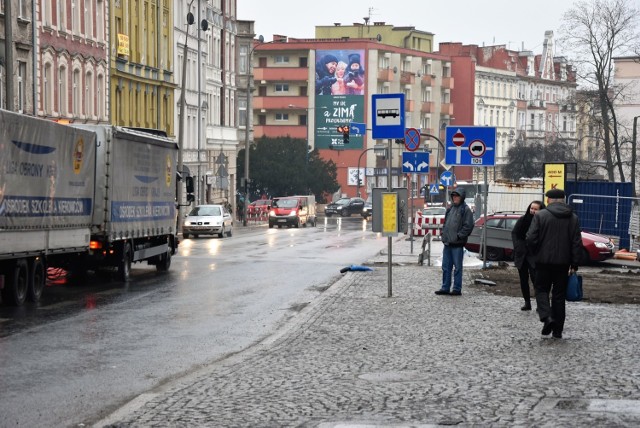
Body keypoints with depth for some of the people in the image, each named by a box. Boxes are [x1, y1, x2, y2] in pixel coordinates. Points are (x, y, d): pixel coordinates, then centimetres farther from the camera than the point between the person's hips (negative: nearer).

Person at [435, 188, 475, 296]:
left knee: (457, 267, -1)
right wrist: (443, 235, 10)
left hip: (457, 244, -7)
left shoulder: (465, 210, -6)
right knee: (446, 266, 10)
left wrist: (458, 236, -15)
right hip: (447, 243, 7)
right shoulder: (450, 209, 16)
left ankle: (457, 289, 5)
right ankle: (445, 288, 17)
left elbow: (468, 226, -12)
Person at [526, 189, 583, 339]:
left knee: (541, 289, 11)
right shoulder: (573, 218, 4)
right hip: (563, 263, 3)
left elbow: (531, 239, -11)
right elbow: (577, 243, 1)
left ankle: (546, 317, -13)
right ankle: (557, 330, 11)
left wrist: (535, 253, 8)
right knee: (559, 294, 10)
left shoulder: (540, 215, -6)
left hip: (544, 261, -3)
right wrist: (574, 264, 5)